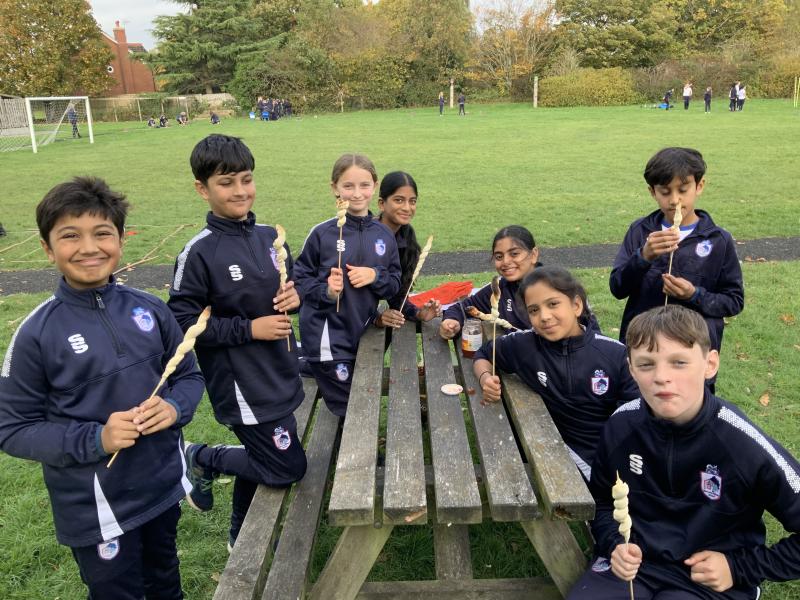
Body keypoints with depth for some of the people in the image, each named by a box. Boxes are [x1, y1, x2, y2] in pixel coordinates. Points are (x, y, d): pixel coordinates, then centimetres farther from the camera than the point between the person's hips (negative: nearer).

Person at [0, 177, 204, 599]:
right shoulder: (37, 334, -16)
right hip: (95, 509, -3)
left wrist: (174, 407, -18)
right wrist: (95, 439, -24)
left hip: (164, 485, 4)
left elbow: (188, 375, 4)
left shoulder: (150, 310, -7)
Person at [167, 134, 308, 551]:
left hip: (278, 374, 6)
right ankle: (200, 459, 20)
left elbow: (291, 284, 16)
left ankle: (241, 537, 43)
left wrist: (295, 295, -8)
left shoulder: (269, 236, 2)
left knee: (260, 457, 19)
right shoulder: (199, 252, -16)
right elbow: (182, 321, -14)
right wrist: (249, 329, -19)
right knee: (287, 468, -2)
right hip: (242, 386, -6)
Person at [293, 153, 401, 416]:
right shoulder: (322, 233, -10)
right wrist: (326, 291, -22)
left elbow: (395, 284, 6)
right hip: (327, 334, -4)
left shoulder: (384, 234, 1)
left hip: (363, 330, 4)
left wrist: (375, 276, -13)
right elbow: (300, 278, -5)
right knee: (346, 406, 6)